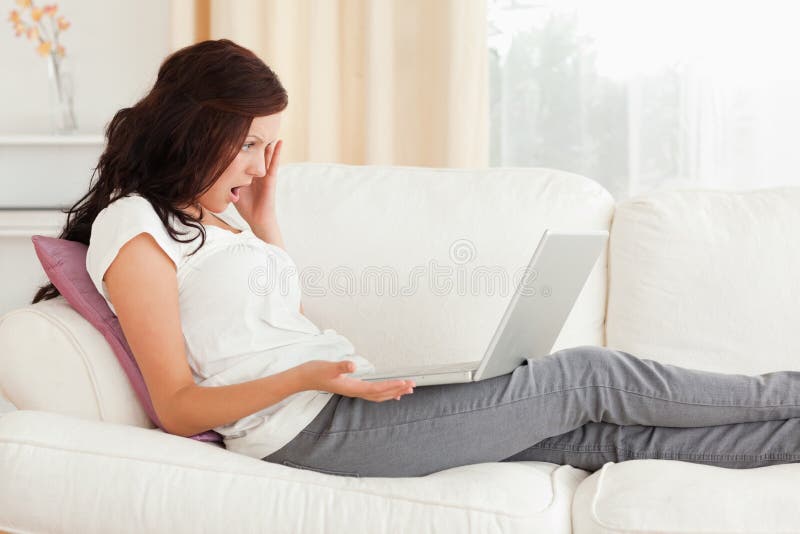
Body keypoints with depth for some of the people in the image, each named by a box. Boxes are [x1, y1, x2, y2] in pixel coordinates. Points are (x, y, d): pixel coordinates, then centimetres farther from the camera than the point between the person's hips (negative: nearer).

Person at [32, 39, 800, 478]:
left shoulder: (210, 211, 17)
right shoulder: (132, 227, -9)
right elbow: (178, 408, -13)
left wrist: (262, 218, 12)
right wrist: (308, 376, -26)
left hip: (345, 401, 8)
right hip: (316, 428, -8)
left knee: (602, 434, 0)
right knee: (588, 376, -7)